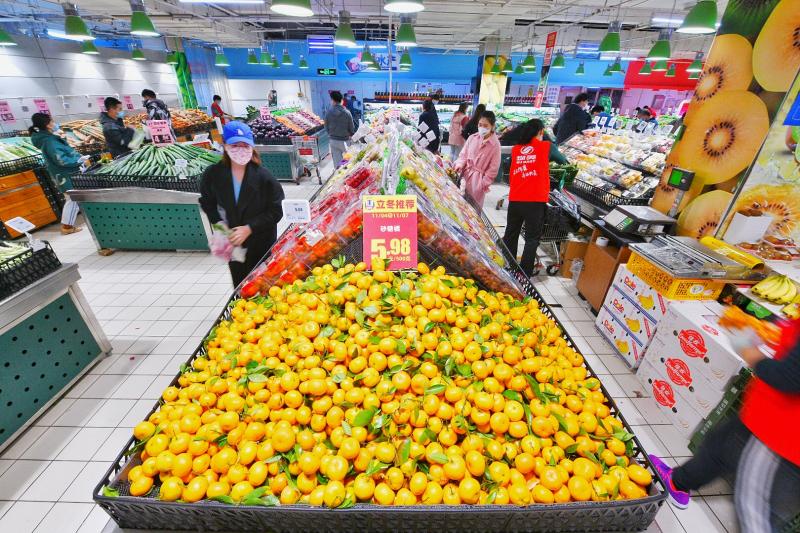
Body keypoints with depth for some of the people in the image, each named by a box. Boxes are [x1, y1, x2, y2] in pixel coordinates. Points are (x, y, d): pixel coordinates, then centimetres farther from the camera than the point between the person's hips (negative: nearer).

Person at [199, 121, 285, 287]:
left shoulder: (263, 177, -14)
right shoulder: (213, 174, -6)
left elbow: (275, 212, -11)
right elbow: (207, 203, 10)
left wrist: (249, 228, -17)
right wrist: (219, 224, -6)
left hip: (262, 245, -2)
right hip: (233, 244, 3)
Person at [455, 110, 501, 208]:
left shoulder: (495, 145, -11)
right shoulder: (472, 137, 0)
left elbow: (493, 168, -8)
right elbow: (463, 154, 9)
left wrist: (484, 183, -9)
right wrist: (460, 165, -9)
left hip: (478, 178, -4)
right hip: (465, 174, 4)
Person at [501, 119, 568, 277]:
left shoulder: (515, 149, 11)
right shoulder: (546, 146, 3)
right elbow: (563, 161, 19)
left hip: (515, 199, 4)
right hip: (535, 200, -4)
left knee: (510, 235, 15)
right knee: (532, 239, 4)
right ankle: (524, 277, 6)